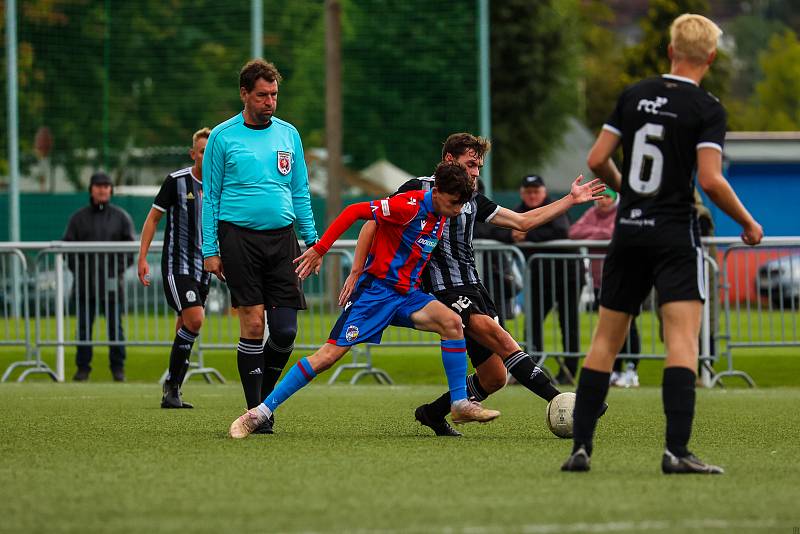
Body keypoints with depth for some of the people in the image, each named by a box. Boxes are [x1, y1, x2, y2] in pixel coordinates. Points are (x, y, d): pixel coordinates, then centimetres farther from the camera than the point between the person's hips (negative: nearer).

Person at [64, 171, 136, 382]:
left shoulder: (121, 217, 9)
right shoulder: (78, 218, 10)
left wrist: (119, 270, -5)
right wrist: (77, 270, -4)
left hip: (112, 283, -1)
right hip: (85, 283, 1)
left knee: (115, 326, 0)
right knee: (83, 327, 0)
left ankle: (118, 368, 5)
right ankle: (82, 368, 5)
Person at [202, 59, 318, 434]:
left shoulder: (289, 134, 12)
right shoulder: (222, 137, 1)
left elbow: (301, 192, 17)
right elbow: (210, 197, 3)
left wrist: (312, 240, 11)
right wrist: (210, 250, -2)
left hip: (282, 237, 3)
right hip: (239, 236, -3)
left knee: (285, 330, -3)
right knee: (253, 323, -8)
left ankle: (265, 398, 18)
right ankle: (255, 412, -1)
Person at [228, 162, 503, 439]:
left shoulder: (441, 217, 7)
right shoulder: (410, 205, -18)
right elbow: (355, 211, -20)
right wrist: (319, 249, -21)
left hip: (406, 294, 7)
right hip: (376, 289, -7)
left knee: (452, 322, -15)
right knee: (331, 353, -12)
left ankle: (459, 403, -8)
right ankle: (259, 413, -8)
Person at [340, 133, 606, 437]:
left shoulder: (473, 201, 19)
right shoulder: (418, 189, 1)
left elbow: (523, 221, 22)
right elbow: (372, 224, 1)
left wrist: (571, 200, 17)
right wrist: (356, 272, -8)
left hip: (473, 289, 8)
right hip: (443, 289, -8)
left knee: (494, 378, 1)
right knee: (500, 336, -26)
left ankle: (432, 413, 20)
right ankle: (557, 399, -33)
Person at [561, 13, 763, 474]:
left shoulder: (634, 96, 6)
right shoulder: (707, 109, -8)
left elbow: (597, 160, 6)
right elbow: (710, 180, -16)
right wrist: (749, 224, -2)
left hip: (628, 230, 5)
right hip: (676, 234, -5)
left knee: (606, 339, 11)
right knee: (683, 338, -9)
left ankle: (580, 447, 10)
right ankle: (677, 450, -22)